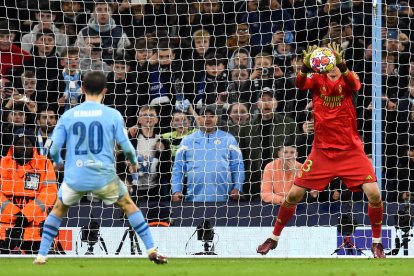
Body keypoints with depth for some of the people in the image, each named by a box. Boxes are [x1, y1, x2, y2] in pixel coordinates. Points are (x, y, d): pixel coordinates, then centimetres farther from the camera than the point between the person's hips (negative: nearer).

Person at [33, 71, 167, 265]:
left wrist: (57, 162, 25)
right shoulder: (112, 115, -2)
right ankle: (151, 250, 15)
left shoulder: (68, 116, 2)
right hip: (104, 177, -1)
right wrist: (133, 162, 18)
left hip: (75, 178, 1)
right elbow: (126, 146, -4)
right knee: (128, 205, 21)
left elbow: (54, 148, 2)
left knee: (59, 209, 26)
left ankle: (41, 255, 20)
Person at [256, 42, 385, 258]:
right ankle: (274, 238, 21)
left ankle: (376, 242, 6)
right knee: (294, 194, 0)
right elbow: (300, 84, -22)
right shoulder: (318, 79, -1)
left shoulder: (347, 79, -4)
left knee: (374, 193, -15)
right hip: (322, 150, 1)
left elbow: (355, 85, -29)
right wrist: (305, 66, -45)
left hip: (350, 151, -1)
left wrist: (341, 65, -49)